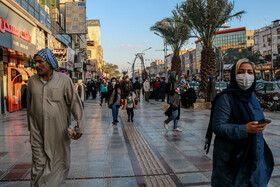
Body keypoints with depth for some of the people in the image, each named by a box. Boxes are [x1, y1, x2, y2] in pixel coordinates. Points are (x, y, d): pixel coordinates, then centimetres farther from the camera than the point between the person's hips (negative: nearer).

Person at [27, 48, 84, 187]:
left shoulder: (64, 80, -7)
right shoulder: (32, 81, 4)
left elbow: (75, 103, -5)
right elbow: (29, 107, 14)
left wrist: (79, 127, -7)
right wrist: (31, 127, 19)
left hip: (59, 133, -2)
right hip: (38, 132, 2)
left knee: (59, 164, 11)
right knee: (39, 166, 4)